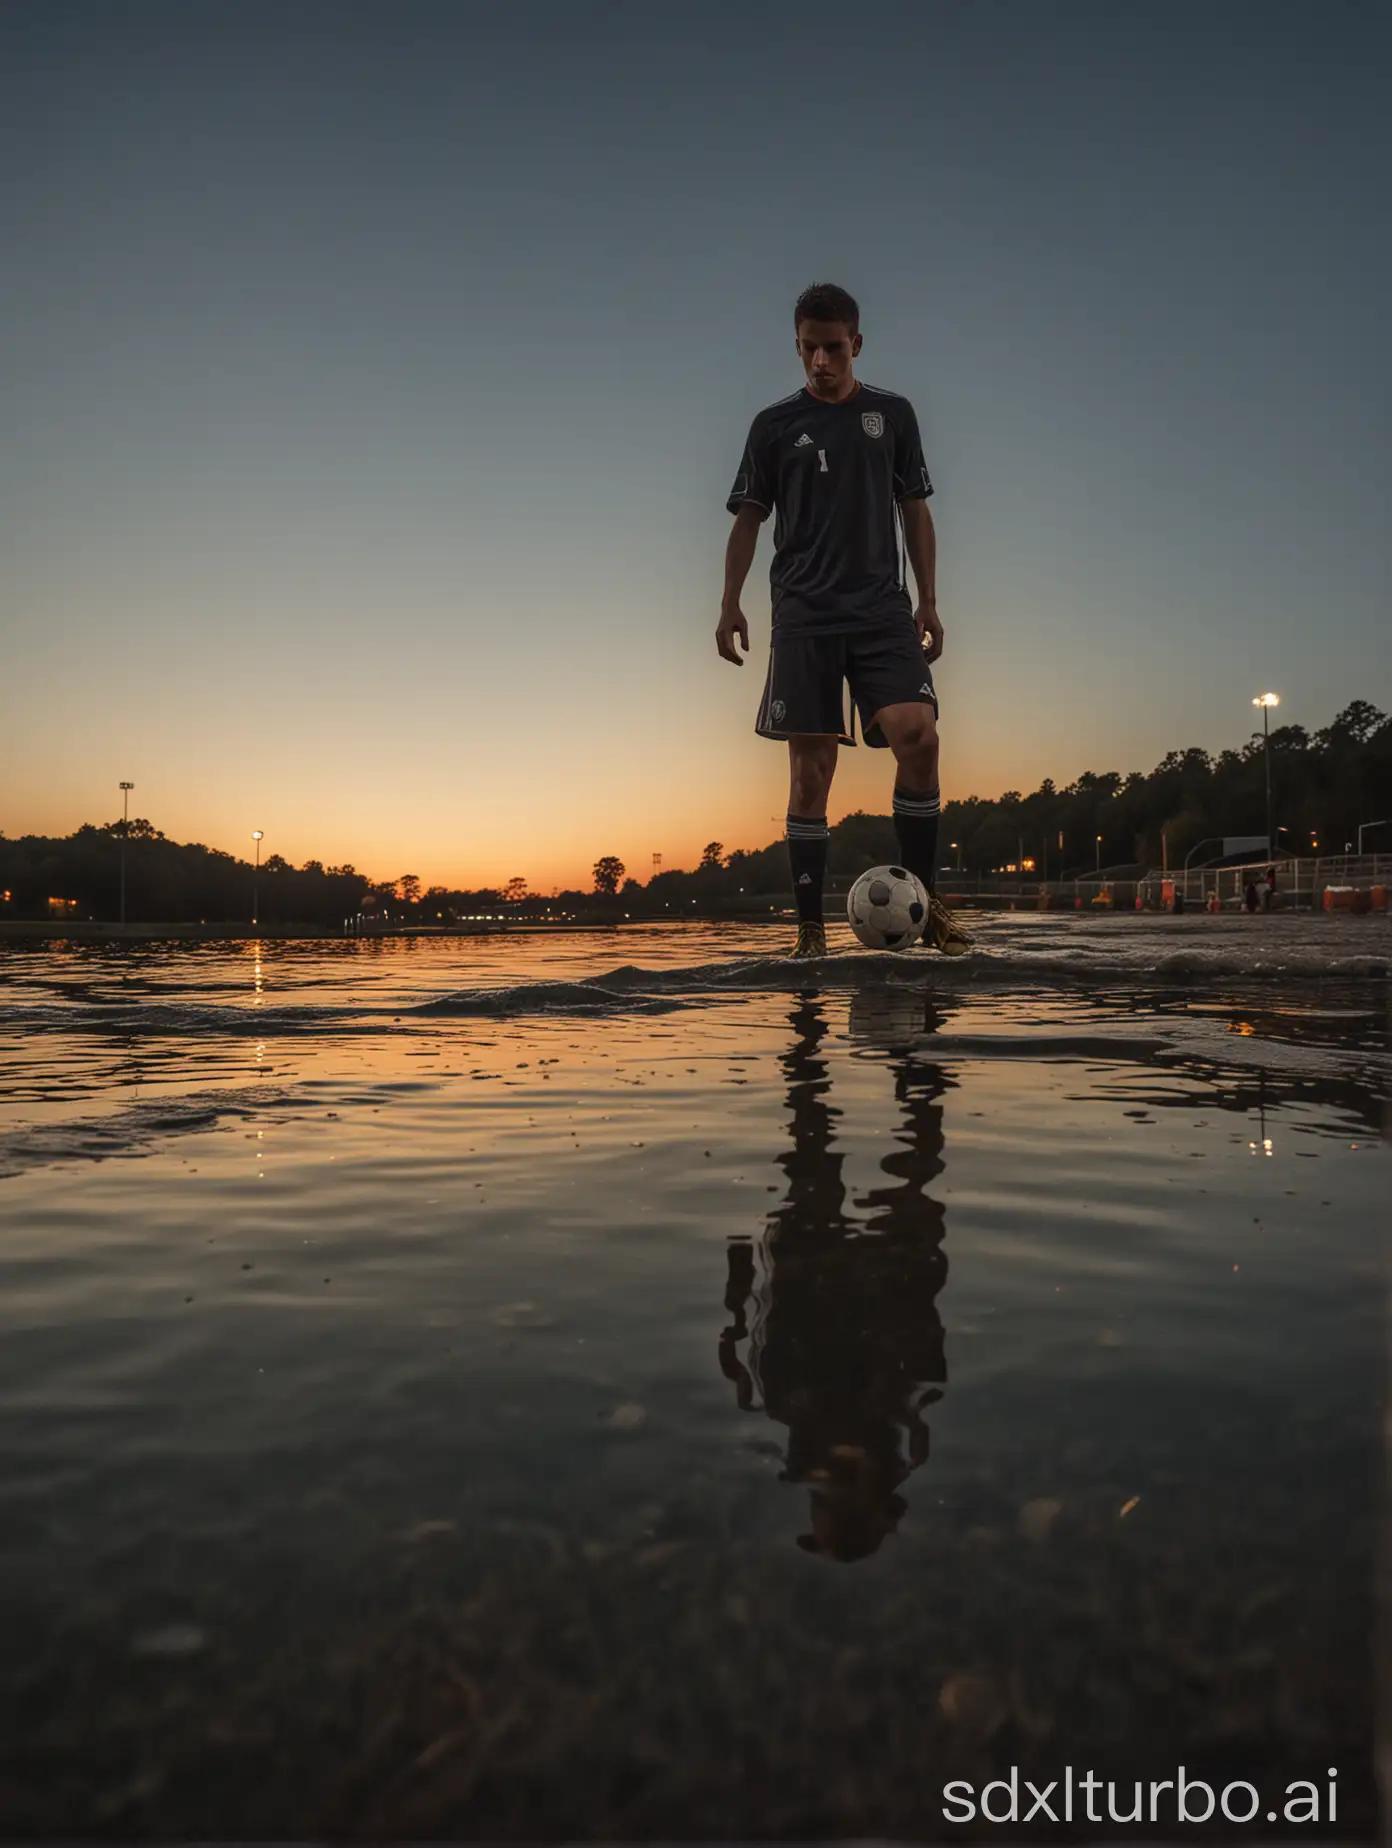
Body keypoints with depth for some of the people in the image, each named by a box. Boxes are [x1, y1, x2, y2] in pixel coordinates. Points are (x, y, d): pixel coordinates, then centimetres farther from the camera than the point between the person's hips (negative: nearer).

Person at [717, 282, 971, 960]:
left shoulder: (892, 414, 14)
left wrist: (928, 602, 7)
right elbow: (749, 518, 9)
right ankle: (809, 926, -1)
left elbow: (915, 511, 16)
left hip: (883, 609, 1)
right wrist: (730, 604, -4)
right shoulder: (776, 424, 10)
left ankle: (926, 901, -6)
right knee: (810, 766, -6)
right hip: (804, 615, -1)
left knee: (918, 735, -18)